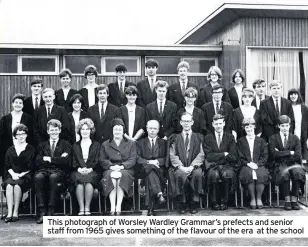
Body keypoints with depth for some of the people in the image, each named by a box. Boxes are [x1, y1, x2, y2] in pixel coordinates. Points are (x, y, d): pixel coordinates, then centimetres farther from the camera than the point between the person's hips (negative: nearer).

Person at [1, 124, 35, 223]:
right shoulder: (10, 150, 20)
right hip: (12, 175, 3)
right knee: (9, 186, -31)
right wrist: (13, 174, -6)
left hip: (25, 176, -3)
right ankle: (9, 213, -34)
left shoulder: (31, 149, 10)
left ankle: (15, 213, -29)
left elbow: (31, 167, 2)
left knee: (17, 185, -34)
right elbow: (7, 166, 13)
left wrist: (21, 175, -9)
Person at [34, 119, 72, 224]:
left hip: (59, 171, -2)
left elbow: (66, 161, -2)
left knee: (53, 177, -38)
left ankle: (51, 211, -33)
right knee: (38, 177, -34)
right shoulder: (42, 145, 22)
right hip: (44, 170, 2)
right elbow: (38, 162, 5)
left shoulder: (66, 145, 16)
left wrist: (49, 159, -4)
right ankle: (42, 211, -33)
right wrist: (58, 159, -3)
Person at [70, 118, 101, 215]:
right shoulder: (75, 146, 22)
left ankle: (87, 208, -32)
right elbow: (73, 161, 12)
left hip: (92, 171, -1)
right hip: (78, 171, 1)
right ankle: (81, 208, -33)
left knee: (88, 180, -35)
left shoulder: (96, 145, 18)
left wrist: (90, 169, -11)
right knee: (79, 180, -34)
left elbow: (97, 161, 7)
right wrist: (79, 169, -9)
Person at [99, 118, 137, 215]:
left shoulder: (131, 144, 19)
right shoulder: (105, 145, 22)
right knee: (111, 176, -35)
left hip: (126, 170, -1)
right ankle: (112, 207, -41)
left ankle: (118, 206, -40)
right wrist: (111, 166, -12)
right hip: (110, 170, 1)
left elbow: (132, 159, 6)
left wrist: (122, 166, -14)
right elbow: (102, 160, 9)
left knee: (122, 175, -36)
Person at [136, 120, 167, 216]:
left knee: (150, 178, -35)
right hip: (145, 168, 0)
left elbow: (166, 158, 9)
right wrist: (149, 162, -11)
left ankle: (151, 208, -41)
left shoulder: (163, 143, 22)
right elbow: (137, 159, 6)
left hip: (159, 169, 0)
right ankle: (159, 194, -57)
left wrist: (157, 161, -10)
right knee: (150, 168, -38)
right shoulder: (140, 143, 21)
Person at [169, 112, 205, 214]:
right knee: (180, 175, -35)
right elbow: (172, 155, 3)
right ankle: (182, 204, -17)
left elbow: (201, 154, 3)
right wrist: (181, 167, -14)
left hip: (194, 166, 0)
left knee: (198, 174, -34)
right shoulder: (175, 138, 15)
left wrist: (192, 166, -14)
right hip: (179, 167, 0)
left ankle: (194, 203, -19)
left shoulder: (198, 137, 15)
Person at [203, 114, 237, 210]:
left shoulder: (230, 137, 10)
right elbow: (209, 156, -4)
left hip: (227, 166, 1)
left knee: (227, 174, -33)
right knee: (214, 174, -34)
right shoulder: (208, 138, 8)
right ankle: (214, 202, -17)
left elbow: (233, 157, 0)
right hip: (213, 166, 0)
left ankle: (224, 201, -15)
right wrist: (224, 154, -9)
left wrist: (217, 157, -8)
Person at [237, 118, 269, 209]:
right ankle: (252, 198, -25)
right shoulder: (240, 141, 15)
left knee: (261, 174, -34)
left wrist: (257, 164, -10)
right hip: (246, 165, 0)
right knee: (248, 173, -35)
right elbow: (240, 158, 8)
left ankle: (259, 198, -22)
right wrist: (248, 164, -11)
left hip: (259, 165, 0)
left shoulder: (261, 141, 16)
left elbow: (265, 156, 7)